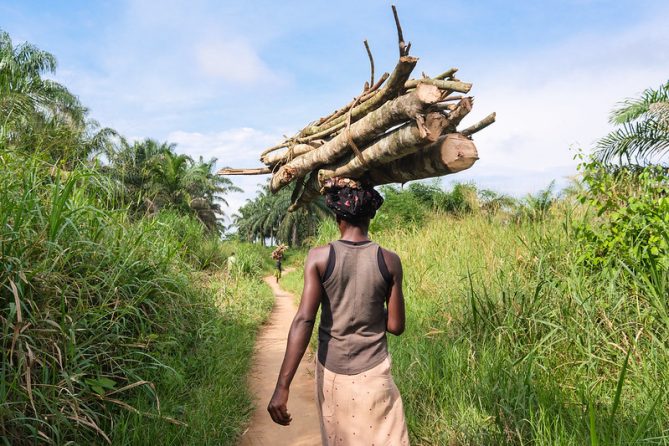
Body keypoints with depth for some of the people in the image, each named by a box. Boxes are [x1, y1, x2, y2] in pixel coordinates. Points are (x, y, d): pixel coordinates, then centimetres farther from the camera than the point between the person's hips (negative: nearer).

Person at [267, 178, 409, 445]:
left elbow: (304, 320, -17)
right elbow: (395, 326, -4)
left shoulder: (319, 257, -10)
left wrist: (282, 386, -17)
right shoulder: (389, 261, -7)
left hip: (331, 372, 1)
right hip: (374, 374, -1)